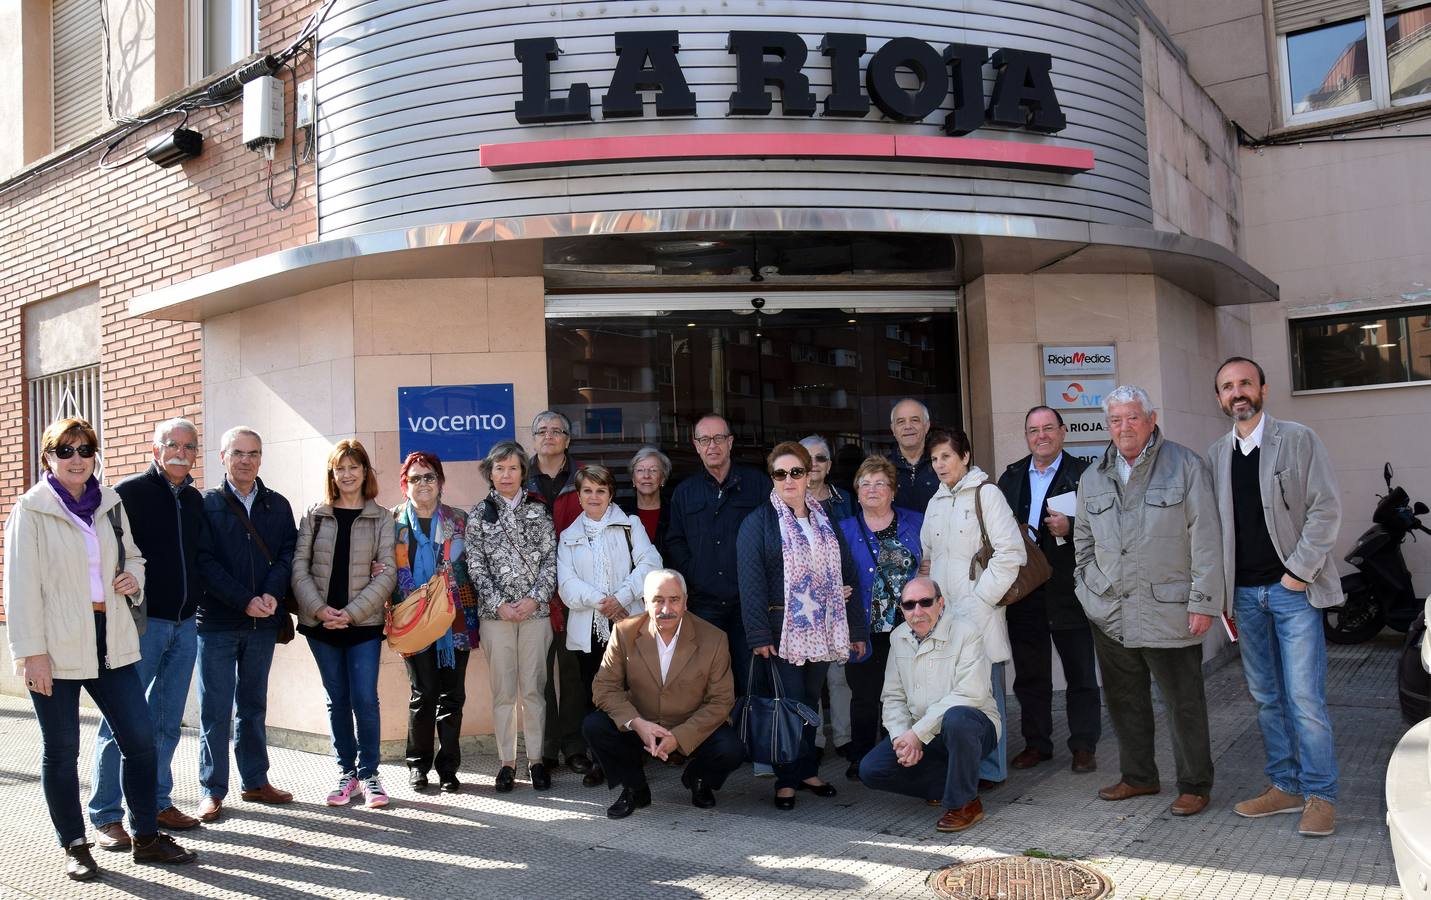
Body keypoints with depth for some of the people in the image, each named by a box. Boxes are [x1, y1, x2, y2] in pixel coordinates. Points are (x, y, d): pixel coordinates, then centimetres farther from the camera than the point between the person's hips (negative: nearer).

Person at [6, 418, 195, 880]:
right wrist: (31, 652, -13)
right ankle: (75, 846, 22)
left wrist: (134, 578, -1)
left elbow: (133, 556, 22)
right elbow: (21, 585, -9)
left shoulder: (110, 503, 9)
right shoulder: (31, 509, -5)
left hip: (110, 640, 5)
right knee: (61, 750, 7)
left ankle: (146, 836, 19)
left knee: (140, 737, 5)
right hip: (56, 648, -4)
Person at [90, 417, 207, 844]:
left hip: (184, 625, 6)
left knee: (167, 722, 12)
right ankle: (106, 816, 7)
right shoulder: (129, 493, -6)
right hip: (141, 622, -6)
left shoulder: (195, 500, 12)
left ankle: (157, 803, 22)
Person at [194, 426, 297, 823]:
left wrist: (272, 594, -14)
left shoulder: (278, 505, 9)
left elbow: (288, 553, 3)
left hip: (263, 622, 4)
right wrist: (245, 601, -15)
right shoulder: (206, 504, -2)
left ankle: (255, 781, 22)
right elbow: (204, 562, -9)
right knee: (216, 709, 1)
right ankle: (213, 791, 10)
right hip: (217, 621, -3)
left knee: (254, 705, 13)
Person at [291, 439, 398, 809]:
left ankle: (368, 773, 10)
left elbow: (387, 573, -4)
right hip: (321, 624, 2)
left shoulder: (381, 518, 2)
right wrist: (319, 609, -11)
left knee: (365, 699, -4)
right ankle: (347, 773, 19)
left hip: (364, 624, -2)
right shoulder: (315, 515, 7)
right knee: (337, 699, 9)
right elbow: (299, 566, 2)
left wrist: (351, 612, -13)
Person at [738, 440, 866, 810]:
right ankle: (787, 779, 8)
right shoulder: (758, 522, -3)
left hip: (821, 630, 5)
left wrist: (856, 629, 8)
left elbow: (847, 575, 13)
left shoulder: (826, 522, 13)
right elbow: (751, 581, -10)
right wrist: (758, 634, -16)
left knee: (810, 701, 12)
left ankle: (806, 771, 24)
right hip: (781, 630, -4)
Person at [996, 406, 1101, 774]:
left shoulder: (1083, 474, -3)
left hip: (1068, 591, -4)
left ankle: (1084, 745, 18)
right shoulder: (1011, 476, 12)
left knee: (1081, 674, 6)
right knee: (1029, 674, 12)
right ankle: (1036, 743, 24)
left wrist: (1070, 528, -23)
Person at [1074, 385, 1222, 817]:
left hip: (1168, 613, -5)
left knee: (1183, 702, 4)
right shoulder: (1093, 477, 12)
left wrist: (1204, 601, -10)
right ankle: (1138, 776, 29)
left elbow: (1205, 538, -6)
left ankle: (1194, 785, 19)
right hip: (1109, 614, 5)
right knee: (1124, 700, 14)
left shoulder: (1185, 466, -3)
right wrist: (1086, 589, 13)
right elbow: (1083, 539, 21)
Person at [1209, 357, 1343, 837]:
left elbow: (1325, 509, -6)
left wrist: (1299, 572, -11)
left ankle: (1320, 796, 7)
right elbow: (1213, 525, 9)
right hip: (1245, 593, 4)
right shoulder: (1216, 455, 9)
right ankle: (1285, 786, 21)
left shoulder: (1298, 440, -2)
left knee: (1304, 698, -5)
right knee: (1266, 698, 10)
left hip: (1293, 588, -4)